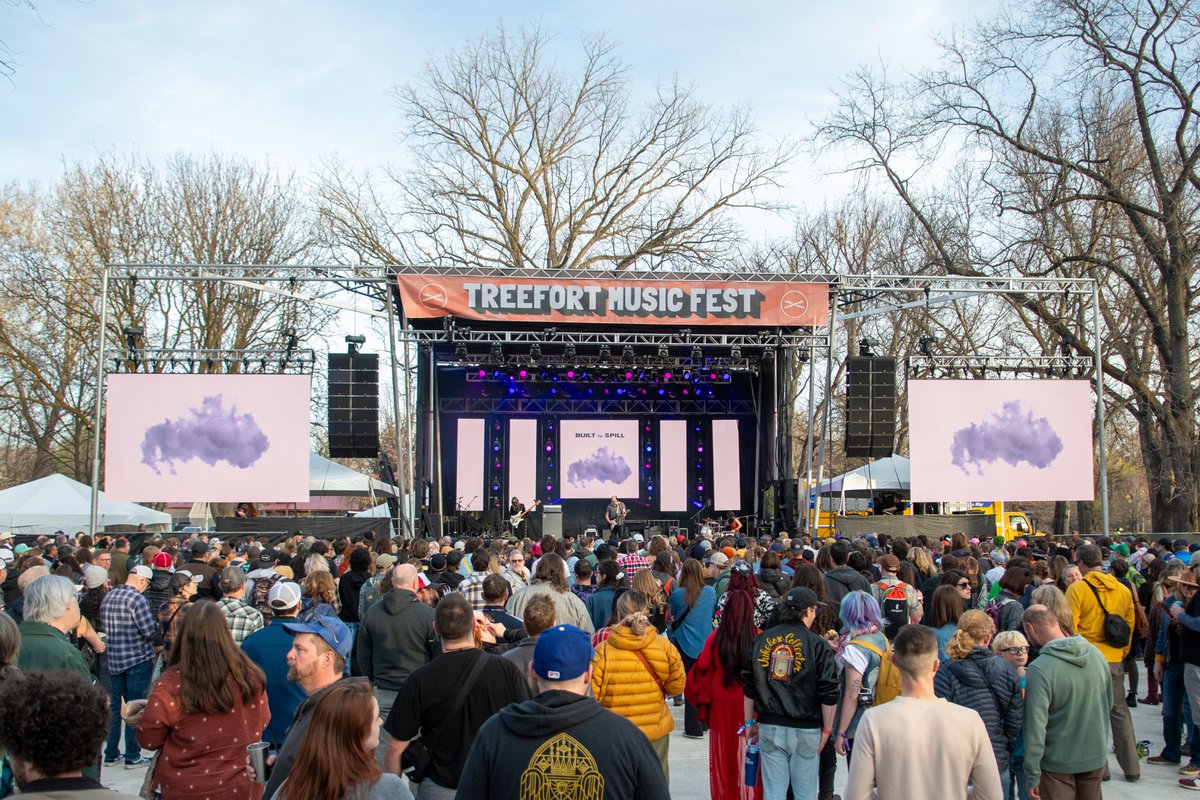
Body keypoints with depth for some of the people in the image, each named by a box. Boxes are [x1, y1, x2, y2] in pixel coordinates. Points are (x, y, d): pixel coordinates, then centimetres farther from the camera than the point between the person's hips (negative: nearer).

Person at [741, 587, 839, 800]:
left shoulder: (761, 640, 4)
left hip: (769, 727, 3)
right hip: (806, 728, -3)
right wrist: (827, 729, 2)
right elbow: (829, 694, -8)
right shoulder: (818, 645, -7)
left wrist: (750, 722, 17)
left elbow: (748, 686, 8)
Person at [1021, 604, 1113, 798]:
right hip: (1096, 758, 5)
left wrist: (1032, 775, -15)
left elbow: (1035, 726, -23)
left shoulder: (1039, 669, -24)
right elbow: (1108, 704, 8)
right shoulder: (1096, 654, -5)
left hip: (1058, 763, -5)